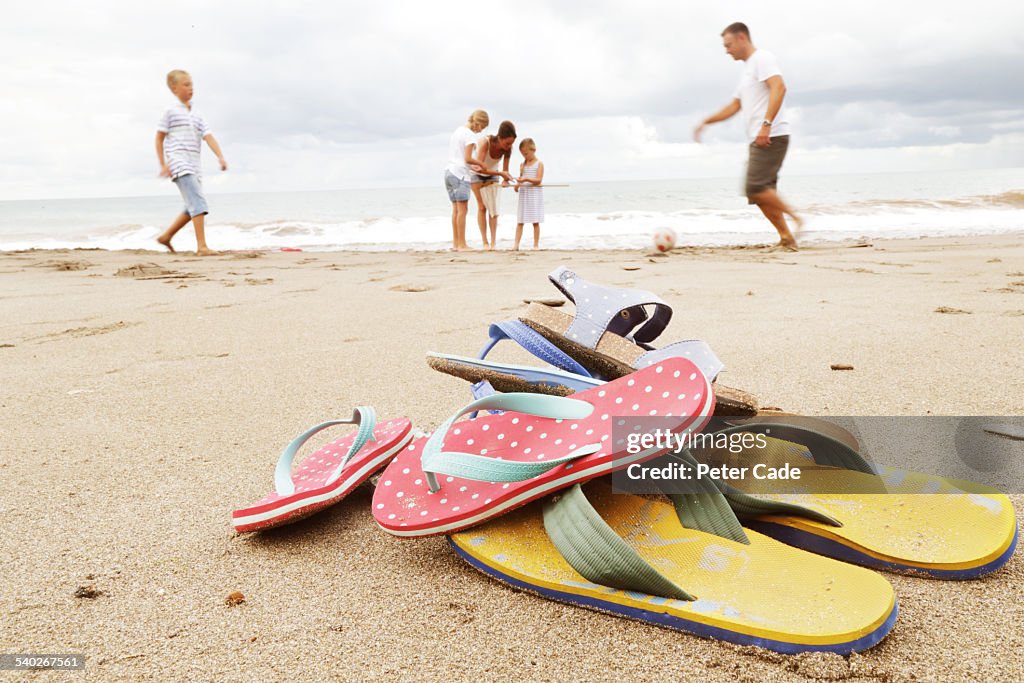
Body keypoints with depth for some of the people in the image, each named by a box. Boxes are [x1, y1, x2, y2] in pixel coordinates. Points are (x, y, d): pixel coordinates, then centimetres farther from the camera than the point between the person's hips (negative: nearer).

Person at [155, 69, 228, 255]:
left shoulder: (197, 116, 18)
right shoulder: (171, 112, 2)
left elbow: (209, 137, 5)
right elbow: (159, 138, 3)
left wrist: (220, 157, -10)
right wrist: (163, 164, -4)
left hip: (194, 165, 7)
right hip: (178, 162, -7)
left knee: (194, 207, 9)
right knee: (198, 201, -20)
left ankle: (166, 236, 23)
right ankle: (202, 246, -24)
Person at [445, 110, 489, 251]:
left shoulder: (457, 131, 18)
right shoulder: (470, 135, -9)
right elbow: (467, 159, -14)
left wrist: (471, 166, 14)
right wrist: (481, 164, 1)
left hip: (449, 171, 9)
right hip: (460, 174, -9)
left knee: (456, 209, 10)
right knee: (462, 209, -7)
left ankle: (456, 243, 11)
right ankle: (462, 244, -8)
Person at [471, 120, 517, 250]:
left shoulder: (508, 149, -24)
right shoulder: (485, 142, -36)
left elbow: (505, 169, -16)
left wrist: (505, 180, -38)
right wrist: (501, 173, -45)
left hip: (493, 175, 4)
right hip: (477, 174, -4)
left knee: (494, 208, -3)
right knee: (482, 206, -8)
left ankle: (494, 243, -2)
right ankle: (485, 242, -5)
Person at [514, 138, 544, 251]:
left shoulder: (539, 164, -3)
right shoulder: (522, 164, 12)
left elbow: (538, 180, -12)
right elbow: (521, 178, 15)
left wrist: (526, 179, -24)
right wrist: (518, 184, -7)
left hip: (535, 194, -4)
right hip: (524, 194, 4)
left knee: (535, 221, 0)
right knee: (519, 221, -1)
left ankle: (536, 244, 6)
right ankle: (516, 244, -2)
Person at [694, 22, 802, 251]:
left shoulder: (762, 59, -5)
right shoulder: (747, 69, 25)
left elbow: (779, 87, -21)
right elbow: (734, 106, 31)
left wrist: (766, 124, -30)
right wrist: (706, 122, 25)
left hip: (771, 137, -10)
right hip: (759, 140, 10)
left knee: (756, 187, -18)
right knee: (761, 192, 5)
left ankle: (794, 218, -11)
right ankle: (786, 239, 6)